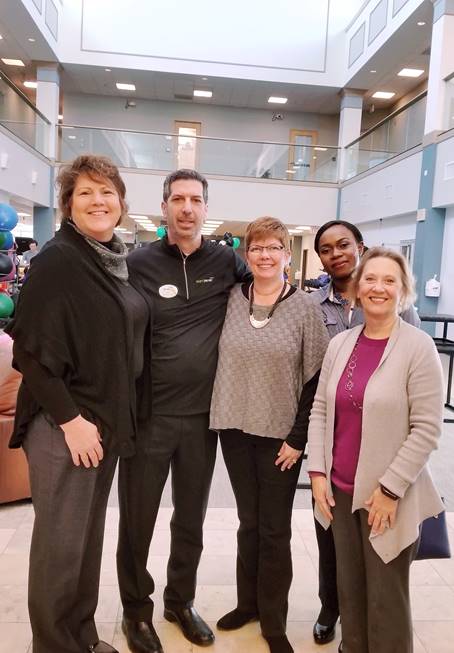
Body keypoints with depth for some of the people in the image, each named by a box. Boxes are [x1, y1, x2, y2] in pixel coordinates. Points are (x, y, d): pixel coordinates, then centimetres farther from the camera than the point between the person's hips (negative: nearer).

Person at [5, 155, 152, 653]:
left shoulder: (118, 261, 10)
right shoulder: (57, 260, -14)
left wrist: (116, 416, 13)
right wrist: (71, 418, -19)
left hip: (108, 419, 8)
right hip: (63, 423, -7)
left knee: (90, 534, 19)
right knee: (61, 541, 5)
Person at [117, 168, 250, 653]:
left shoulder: (225, 261, 0)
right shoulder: (139, 263, -6)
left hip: (202, 415, 3)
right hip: (147, 414, -2)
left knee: (191, 520, 19)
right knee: (137, 521, 12)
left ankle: (180, 601, 42)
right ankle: (136, 610, 37)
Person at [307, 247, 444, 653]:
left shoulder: (419, 348, -11)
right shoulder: (340, 343, 3)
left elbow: (427, 428, -13)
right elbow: (320, 410, 7)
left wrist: (390, 489, -13)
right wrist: (317, 471, 1)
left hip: (388, 496, -4)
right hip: (340, 490, 4)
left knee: (386, 598, 9)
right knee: (349, 589, 18)